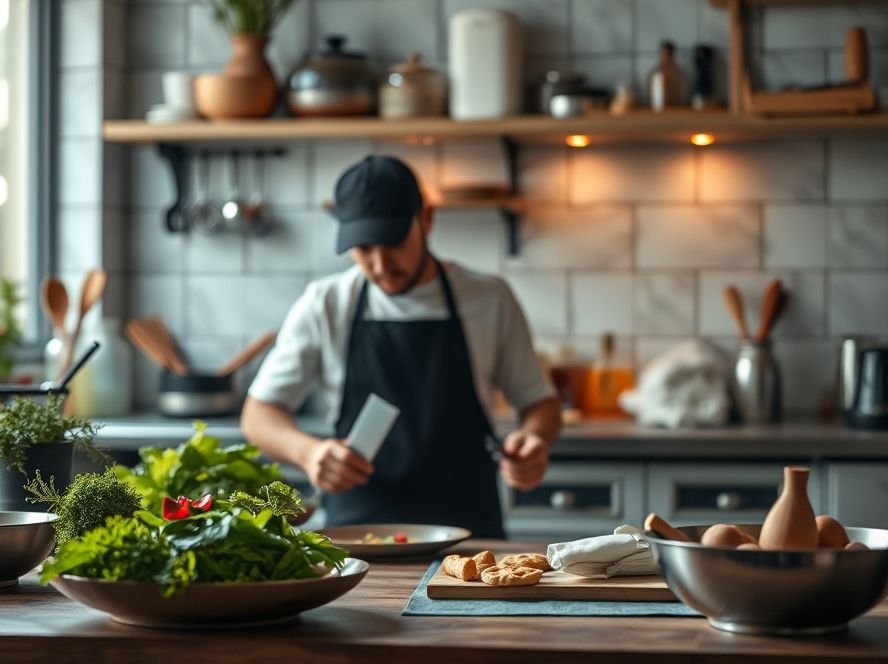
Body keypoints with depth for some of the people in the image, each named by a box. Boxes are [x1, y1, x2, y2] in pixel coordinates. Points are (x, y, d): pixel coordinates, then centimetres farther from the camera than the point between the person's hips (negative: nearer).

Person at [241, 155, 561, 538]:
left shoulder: (489, 301, 5)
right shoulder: (323, 306, 5)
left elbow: (538, 402, 16)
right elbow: (258, 414, 10)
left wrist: (534, 438, -8)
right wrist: (307, 451, -11)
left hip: (468, 535, 0)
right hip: (354, 528, 0)